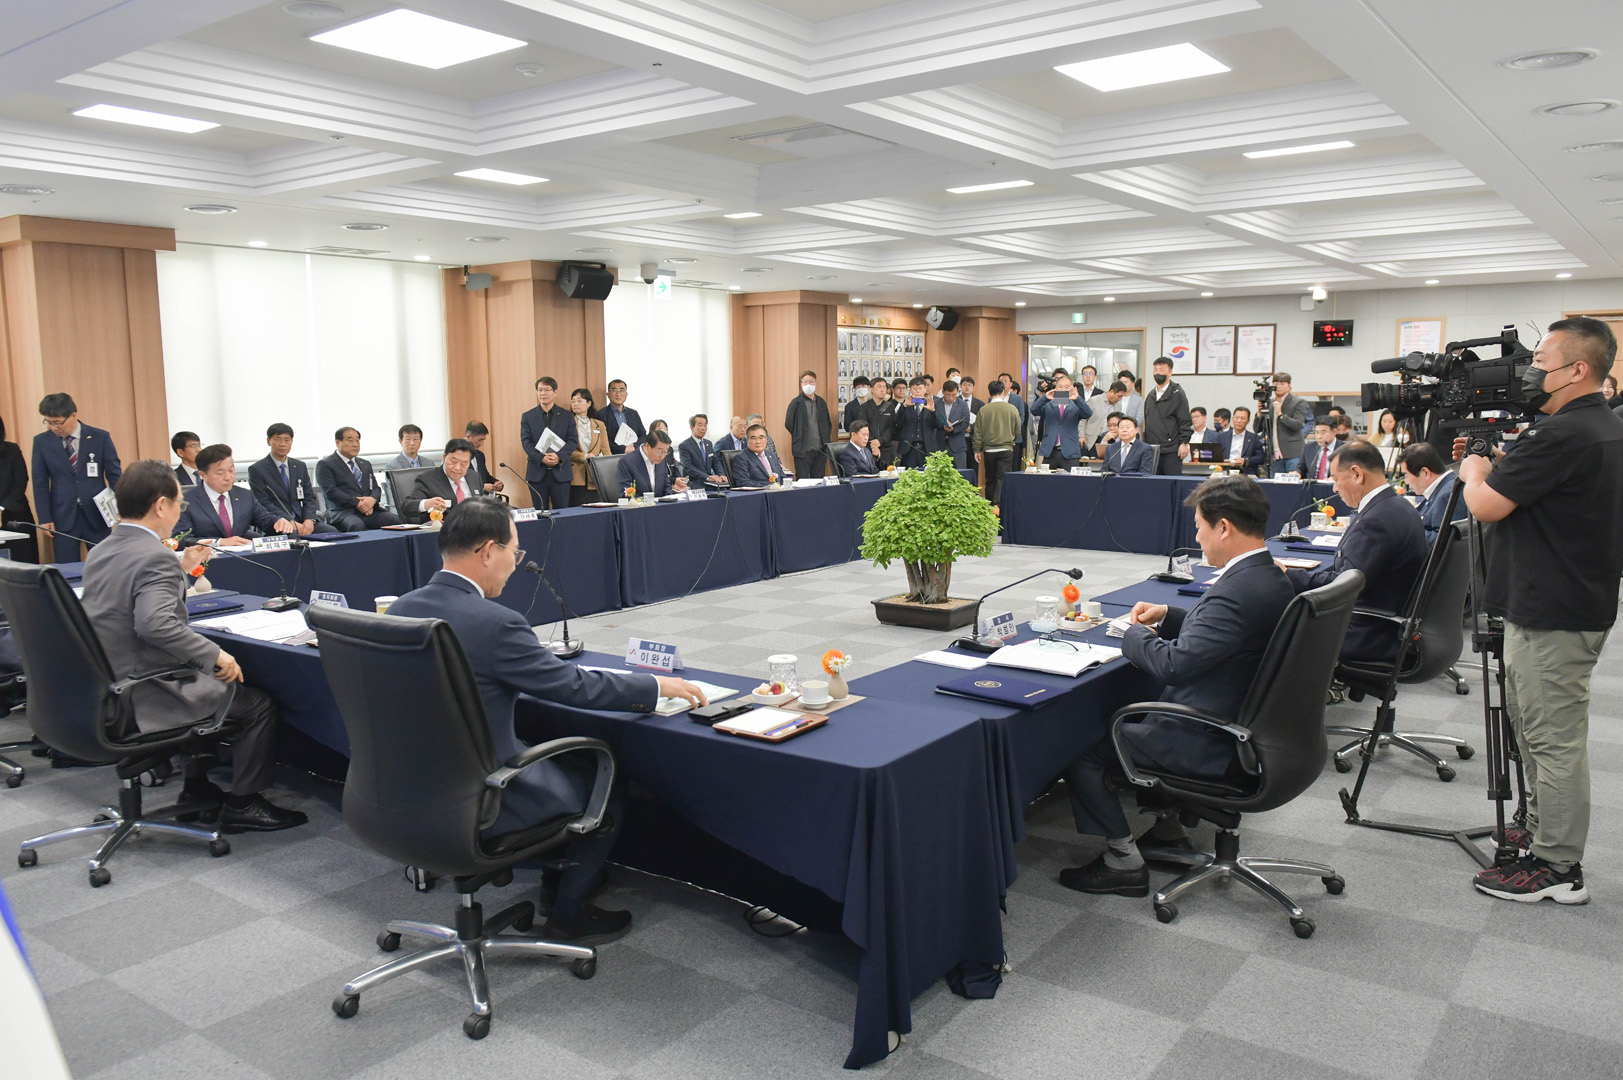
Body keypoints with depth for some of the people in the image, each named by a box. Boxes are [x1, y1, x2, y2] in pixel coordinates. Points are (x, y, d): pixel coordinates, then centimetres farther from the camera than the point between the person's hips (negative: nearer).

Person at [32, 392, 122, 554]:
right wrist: (44, 518, -1)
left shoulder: (100, 438, 0)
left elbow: (115, 475, 3)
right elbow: (40, 483, 5)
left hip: (97, 515, -1)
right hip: (62, 517, 1)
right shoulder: (41, 442, 4)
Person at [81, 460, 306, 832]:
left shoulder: (99, 552, 7)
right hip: (144, 702, -10)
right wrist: (215, 655, -26)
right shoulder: (155, 557, -22)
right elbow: (156, 624, -35)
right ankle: (243, 804, 11)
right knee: (258, 703, 2)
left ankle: (196, 787, 36)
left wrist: (181, 571, 20)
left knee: (210, 684, 31)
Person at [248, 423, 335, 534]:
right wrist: (290, 522, -19)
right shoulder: (257, 470, 2)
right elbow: (263, 504, -7)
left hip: (302, 520, 5)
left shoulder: (300, 466, 17)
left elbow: (309, 497, 13)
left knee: (332, 532, -23)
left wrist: (309, 519, -9)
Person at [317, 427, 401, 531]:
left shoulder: (365, 464, 27)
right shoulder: (325, 464, 7)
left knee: (397, 519, -25)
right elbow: (330, 491, -5)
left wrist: (372, 499, -6)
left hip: (370, 510, 5)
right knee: (357, 526, -40)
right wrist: (357, 503, -15)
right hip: (344, 512, -5)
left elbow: (376, 488, 20)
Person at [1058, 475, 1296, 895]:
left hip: (1212, 748, -10)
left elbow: (1174, 663, -28)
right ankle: (1168, 831, 35)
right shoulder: (1272, 580, 4)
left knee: (1082, 751, -4)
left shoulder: (1237, 592, -29)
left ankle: (1124, 862, 8)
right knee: (1132, 720, 31)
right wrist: (1168, 616, 8)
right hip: (1248, 731, 10)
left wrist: (1136, 634, -9)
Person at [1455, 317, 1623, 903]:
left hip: (1551, 616, -11)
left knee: (1553, 739, -2)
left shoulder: (1562, 434, -21)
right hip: (1573, 605, 11)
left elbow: (1486, 505, -21)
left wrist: (1474, 469, -2)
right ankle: (1542, 835, 33)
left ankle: (1557, 867, 7)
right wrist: (1491, 465, 11)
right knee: (1537, 730, 21)